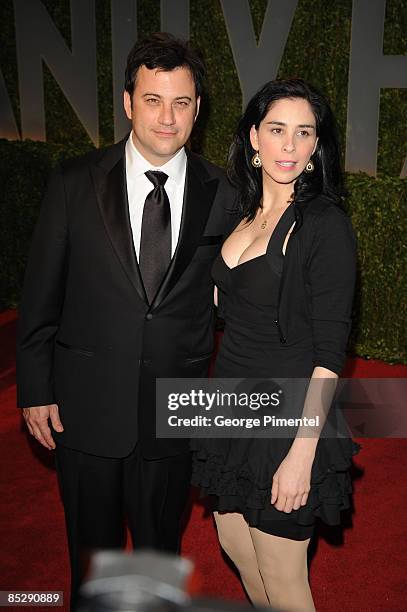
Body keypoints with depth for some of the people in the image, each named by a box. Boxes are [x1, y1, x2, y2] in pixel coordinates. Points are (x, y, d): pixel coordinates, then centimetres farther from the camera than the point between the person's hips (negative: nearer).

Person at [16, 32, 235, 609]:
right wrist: (35, 389, -2)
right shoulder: (75, 182, -5)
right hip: (86, 406, 0)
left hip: (174, 410, 1)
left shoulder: (220, 194, -4)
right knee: (93, 547, 19)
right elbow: (40, 295, -2)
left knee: (160, 544, 20)